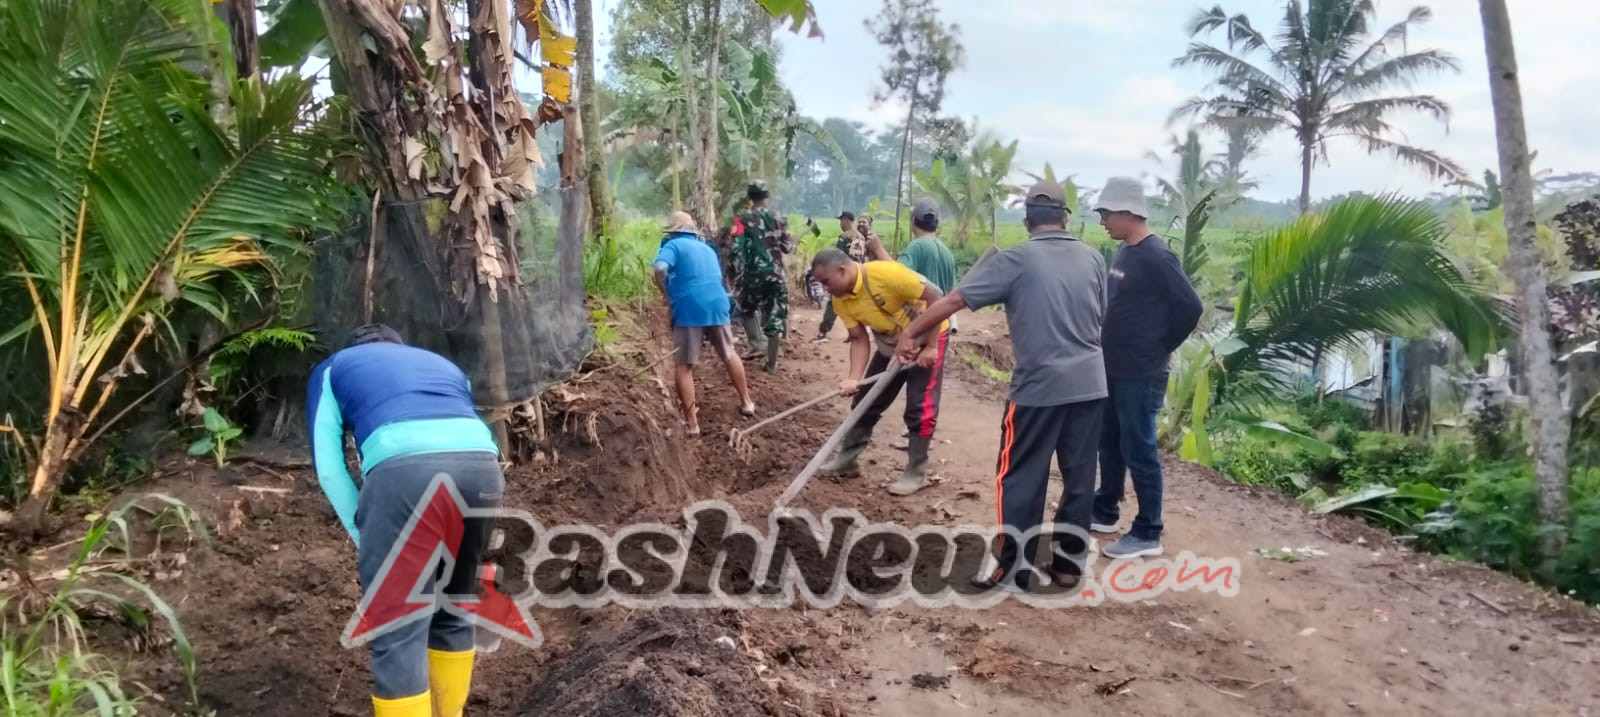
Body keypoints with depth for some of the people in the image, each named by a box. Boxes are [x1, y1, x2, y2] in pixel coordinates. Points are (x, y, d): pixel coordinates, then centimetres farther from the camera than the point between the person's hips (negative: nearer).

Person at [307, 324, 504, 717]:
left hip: (403, 468, -4)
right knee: (454, 611, 23)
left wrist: (364, 537, 25)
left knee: (397, 633, 4)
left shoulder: (332, 369, 30)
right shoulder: (444, 365, 40)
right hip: (481, 464, 5)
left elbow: (329, 467, 19)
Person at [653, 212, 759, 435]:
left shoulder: (673, 245, 2)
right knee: (729, 355, 24)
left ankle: (691, 422, -2)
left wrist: (667, 297, -5)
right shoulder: (707, 248, 22)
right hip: (717, 305, 6)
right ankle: (746, 403, 34)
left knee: (684, 366, 1)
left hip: (689, 309, -5)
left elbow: (660, 269, -17)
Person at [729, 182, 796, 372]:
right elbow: (788, 247, 7)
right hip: (776, 273, 2)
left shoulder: (743, 218, -2)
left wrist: (737, 275, -5)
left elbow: (737, 249, -11)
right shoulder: (778, 218, 5)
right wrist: (792, 242, 29)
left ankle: (758, 345, 6)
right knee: (775, 317, 5)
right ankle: (772, 362, 8)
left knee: (748, 310, 22)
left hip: (754, 273, -2)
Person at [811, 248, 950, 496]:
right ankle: (847, 459, 21)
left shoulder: (886, 273, -33)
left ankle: (915, 473, 4)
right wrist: (854, 378, -23)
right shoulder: (841, 301, -12)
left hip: (927, 339, -7)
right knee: (866, 400, 9)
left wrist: (931, 347, -27)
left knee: (921, 408, -7)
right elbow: (859, 340, -7)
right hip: (891, 346, 7)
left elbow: (935, 297, -29)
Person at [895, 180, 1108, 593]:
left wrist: (909, 334, -1)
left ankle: (1015, 570, 8)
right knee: (1080, 477, 12)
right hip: (1090, 384, 5)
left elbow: (953, 301, -10)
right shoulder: (1092, 259, 7)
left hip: (1039, 386, -5)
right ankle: (1069, 563, 21)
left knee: (1020, 478, 5)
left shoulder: (1015, 260, -7)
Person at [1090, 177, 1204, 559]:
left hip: (1141, 374, -9)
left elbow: (1190, 307, -20)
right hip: (1114, 369, 9)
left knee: (1138, 450, -1)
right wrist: (1111, 349, 11)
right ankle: (1104, 513, 34)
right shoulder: (1125, 251, 9)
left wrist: (1160, 348, -9)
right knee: (1109, 443, 19)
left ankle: (1147, 534, 10)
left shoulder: (1156, 257, -18)